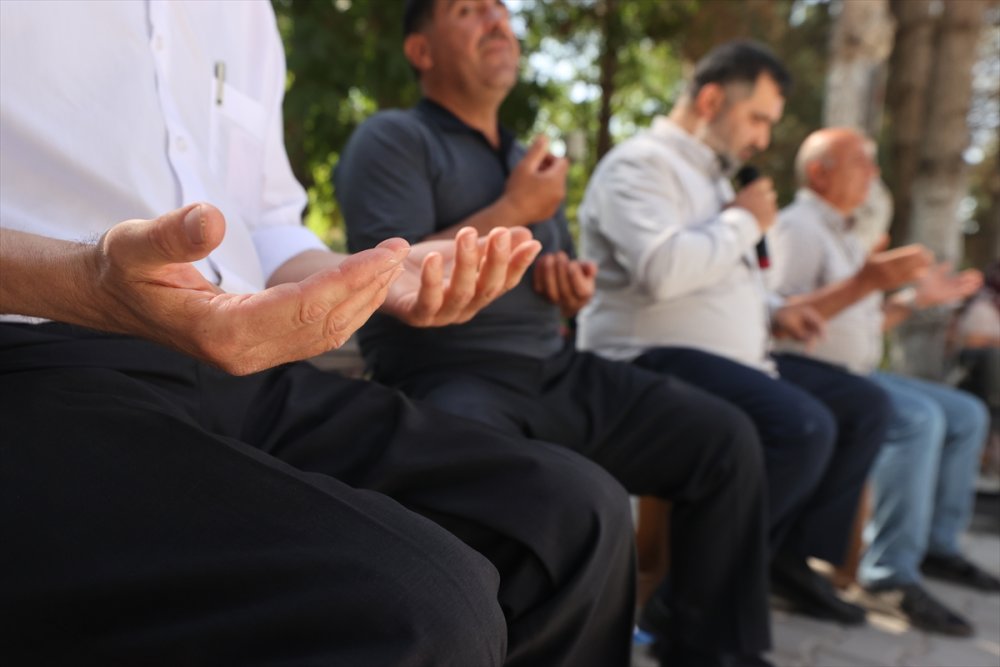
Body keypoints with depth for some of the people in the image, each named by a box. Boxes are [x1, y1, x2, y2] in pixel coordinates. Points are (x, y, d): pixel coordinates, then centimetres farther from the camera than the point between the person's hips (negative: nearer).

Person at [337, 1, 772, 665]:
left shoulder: (529, 160, 22)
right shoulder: (391, 139, -1)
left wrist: (576, 289, 3)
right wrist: (513, 210, -9)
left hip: (557, 372, 7)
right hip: (447, 380, -7)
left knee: (726, 439, -2)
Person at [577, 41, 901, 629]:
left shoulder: (711, 174, 22)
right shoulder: (640, 163, -9)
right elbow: (660, 270, -28)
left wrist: (771, 312, 13)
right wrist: (744, 222, -12)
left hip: (732, 359, 10)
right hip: (654, 358, -10)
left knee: (864, 403, 10)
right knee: (805, 427, -30)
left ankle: (794, 558, 13)